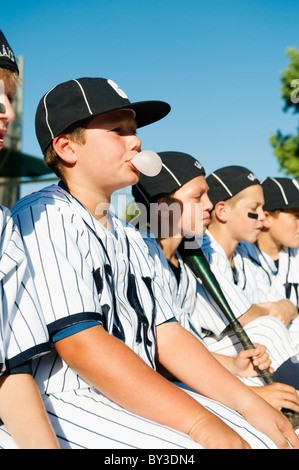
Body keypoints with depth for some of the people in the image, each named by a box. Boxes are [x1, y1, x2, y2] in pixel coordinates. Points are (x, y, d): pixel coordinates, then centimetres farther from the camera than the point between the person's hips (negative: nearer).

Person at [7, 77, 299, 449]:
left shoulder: (129, 237, 17)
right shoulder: (42, 217, -11)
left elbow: (166, 334, 11)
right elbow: (83, 346, -20)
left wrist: (249, 404, 0)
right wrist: (202, 424, -22)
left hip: (140, 397, 8)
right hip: (67, 402, -8)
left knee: (266, 436, -4)